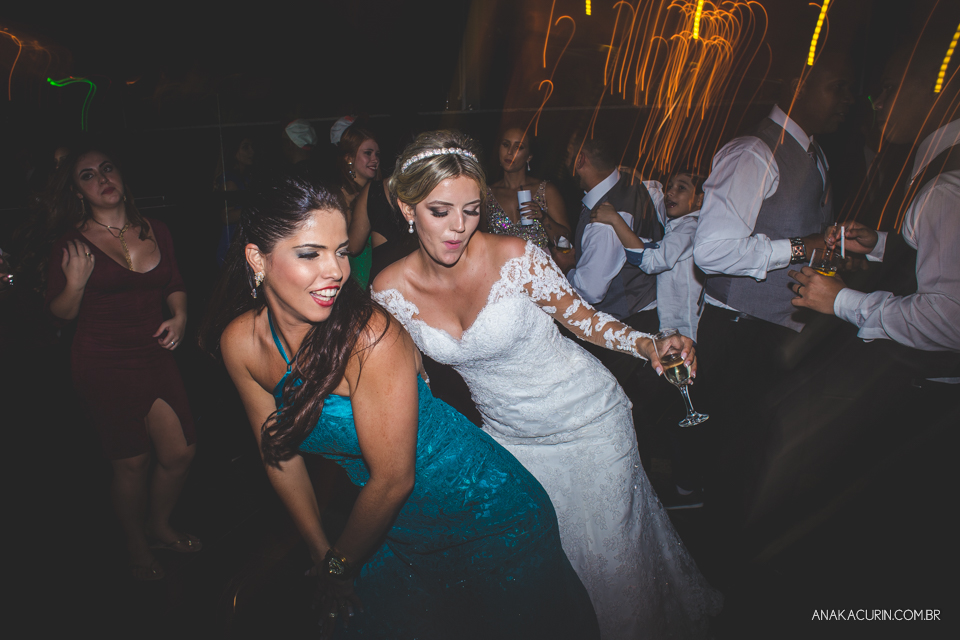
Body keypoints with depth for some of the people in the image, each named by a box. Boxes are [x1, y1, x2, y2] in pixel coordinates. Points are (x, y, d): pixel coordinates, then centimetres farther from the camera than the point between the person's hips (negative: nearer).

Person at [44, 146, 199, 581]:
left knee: (181, 451, 2)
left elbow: (175, 285, 18)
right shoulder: (71, 244, -6)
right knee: (132, 462, 5)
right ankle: (138, 548, 32)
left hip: (155, 356, 4)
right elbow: (61, 313, -2)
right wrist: (76, 283, -21)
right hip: (104, 365, -4)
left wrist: (179, 316, 0)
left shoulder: (155, 232, 5)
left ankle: (159, 527, 32)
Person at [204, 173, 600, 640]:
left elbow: (393, 479, -22)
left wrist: (341, 566, -6)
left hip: (484, 514, -4)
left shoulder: (371, 338, -30)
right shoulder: (241, 342, -12)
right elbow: (279, 452, 2)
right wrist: (321, 554, 5)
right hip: (393, 529, 5)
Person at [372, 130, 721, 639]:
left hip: (586, 420, -3)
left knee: (610, 556, 14)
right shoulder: (391, 290, -14)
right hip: (508, 435, 3)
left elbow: (581, 317, -11)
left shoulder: (516, 258, -24)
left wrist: (646, 344, -26)